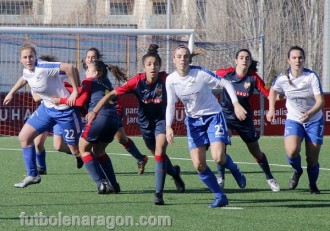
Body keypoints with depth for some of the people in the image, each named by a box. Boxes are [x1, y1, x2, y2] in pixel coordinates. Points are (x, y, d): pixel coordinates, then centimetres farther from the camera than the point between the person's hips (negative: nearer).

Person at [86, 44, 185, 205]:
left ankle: (159, 193, -16)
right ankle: (174, 172, 52)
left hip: (162, 119, -3)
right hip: (145, 122, 3)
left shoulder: (165, 79, -24)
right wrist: (95, 111, -27)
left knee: (159, 153, -22)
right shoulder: (138, 81, -22)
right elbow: (113, 94, -21)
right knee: (158, 155, 19)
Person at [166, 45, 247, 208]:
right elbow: (170, 105, 1)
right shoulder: (171, 80, -7)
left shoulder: (201, 74, -18)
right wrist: (168, 126, -13)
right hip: (193, 120, 4)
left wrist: (236, 104, -21)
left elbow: (226, 84, -11)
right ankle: (220, 196, 9)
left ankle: (235, 170, 15)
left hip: (213, 116, -4)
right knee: (199, 165, -7)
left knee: (218, 157, -21)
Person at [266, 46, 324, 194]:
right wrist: (271, 109, 7)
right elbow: (273, 90, 14)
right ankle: (297, 171, 10)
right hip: (293, 120, 1)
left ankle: (313, 185, 28)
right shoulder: (282, 79, -11)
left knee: (312, 159, -1)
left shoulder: (311, 77, -18)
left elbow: (320, 101, -22)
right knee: (292, 151, -25)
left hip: (314, 120, -1)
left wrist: (309, 113, -39)